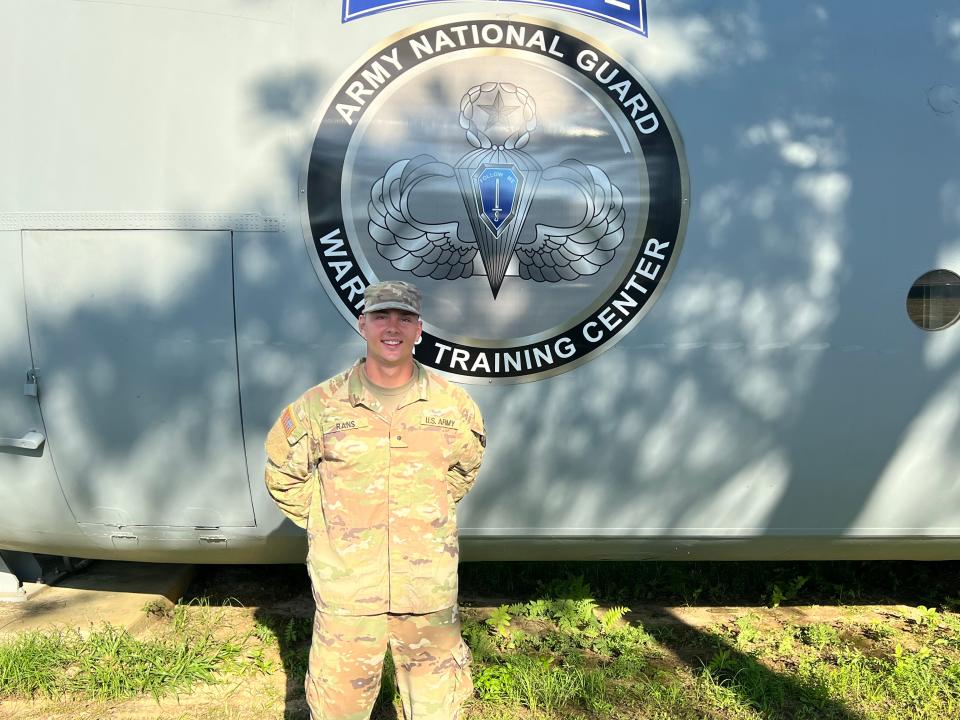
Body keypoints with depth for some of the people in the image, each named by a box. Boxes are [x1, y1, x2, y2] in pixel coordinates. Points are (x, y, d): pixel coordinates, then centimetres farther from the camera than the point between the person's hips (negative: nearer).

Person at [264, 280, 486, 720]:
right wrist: (325, 523, 5)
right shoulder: (322, 404, -6)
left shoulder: (452, 403, -1)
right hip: (345, 592, -1)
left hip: (429, 591, 2)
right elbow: (283, 473, 9)